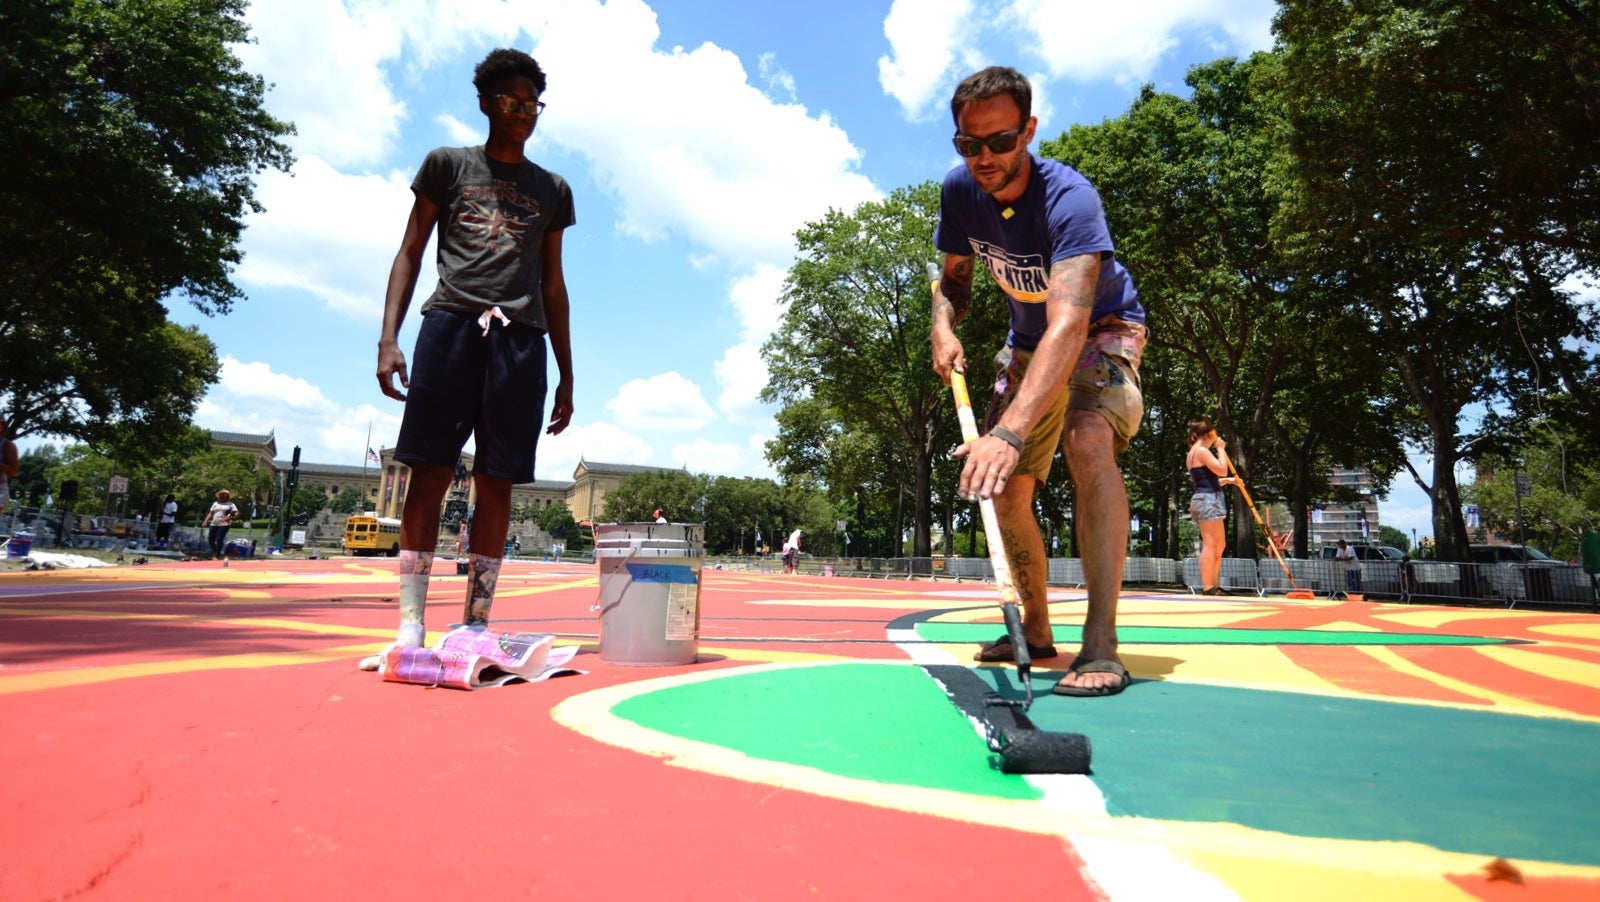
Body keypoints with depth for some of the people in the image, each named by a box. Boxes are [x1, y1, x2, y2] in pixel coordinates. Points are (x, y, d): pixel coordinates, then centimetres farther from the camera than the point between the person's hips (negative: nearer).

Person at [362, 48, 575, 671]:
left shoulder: (552, 190, 21)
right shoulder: (447, 165, 15)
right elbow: (410, 253, 11)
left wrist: (567, 377, 13)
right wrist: (388, 338, -3)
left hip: (521, 337, 2)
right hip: (450, 322, -1)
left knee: (496, 482, -2)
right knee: (429, 472, -7)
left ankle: (475, 625, 3)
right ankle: (410, 626, -4)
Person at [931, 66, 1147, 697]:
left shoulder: (1069, 198, -34)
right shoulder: (960, 190, -14)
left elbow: (1069, 323, -48)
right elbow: (954, 276, 4)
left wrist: (1009, 432, -61)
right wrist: (944, 325, -20)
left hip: (1102, 331, -6)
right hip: (1027, 342, 6)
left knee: (1088, 441, -35)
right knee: (1004, 489, 1)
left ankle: (1100, 645, -32)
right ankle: (1036, 629, 19)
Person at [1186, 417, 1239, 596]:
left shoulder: (1193, 452, 22)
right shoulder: (1202, 451, -8)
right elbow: (1222, 469, -16)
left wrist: (1228, 480, 21)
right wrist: (1221, 449, -5)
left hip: (1202, 499, 11)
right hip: (1208, 500, -11)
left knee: (1219, 546, 14)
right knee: (1210, 545, -12)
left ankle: (1214, 585, 17)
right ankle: (1207, 587, -14)